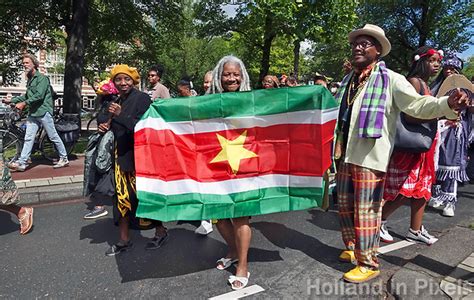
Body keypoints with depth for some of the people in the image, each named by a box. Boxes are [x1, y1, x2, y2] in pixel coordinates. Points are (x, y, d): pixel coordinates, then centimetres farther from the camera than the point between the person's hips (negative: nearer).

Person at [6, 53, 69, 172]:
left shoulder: (42, 78, -8)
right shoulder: (30, 79, 17)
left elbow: (39, 95, -19)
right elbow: (27, 95, 23)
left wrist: (24, 103, -20)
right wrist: (12, 100, 17)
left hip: (43, 112, -8)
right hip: (32, 113, 8)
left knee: (53, 137, 0)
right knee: (28, 138, 4)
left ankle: (64, 159, 11)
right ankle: (22, 163, 4)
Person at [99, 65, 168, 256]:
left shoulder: (142, 98, -11)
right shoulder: (117, 101, 11)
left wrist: (120, 115, -24)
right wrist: (107, 127, 2)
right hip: (122, 156, 7)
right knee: (122, 197, 10)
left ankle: (161, 232, 24)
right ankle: (124, 241, 24)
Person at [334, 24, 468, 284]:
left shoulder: (390, 79, -3)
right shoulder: (348, 81, 16)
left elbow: (417, 104, -13)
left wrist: (448, 104, -29)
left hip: (369, 156, -7)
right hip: (344, 154, 7)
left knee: (366, 211, -2)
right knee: (345, 207, 15)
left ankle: (368, 264, 14)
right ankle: (352, 249, 35)